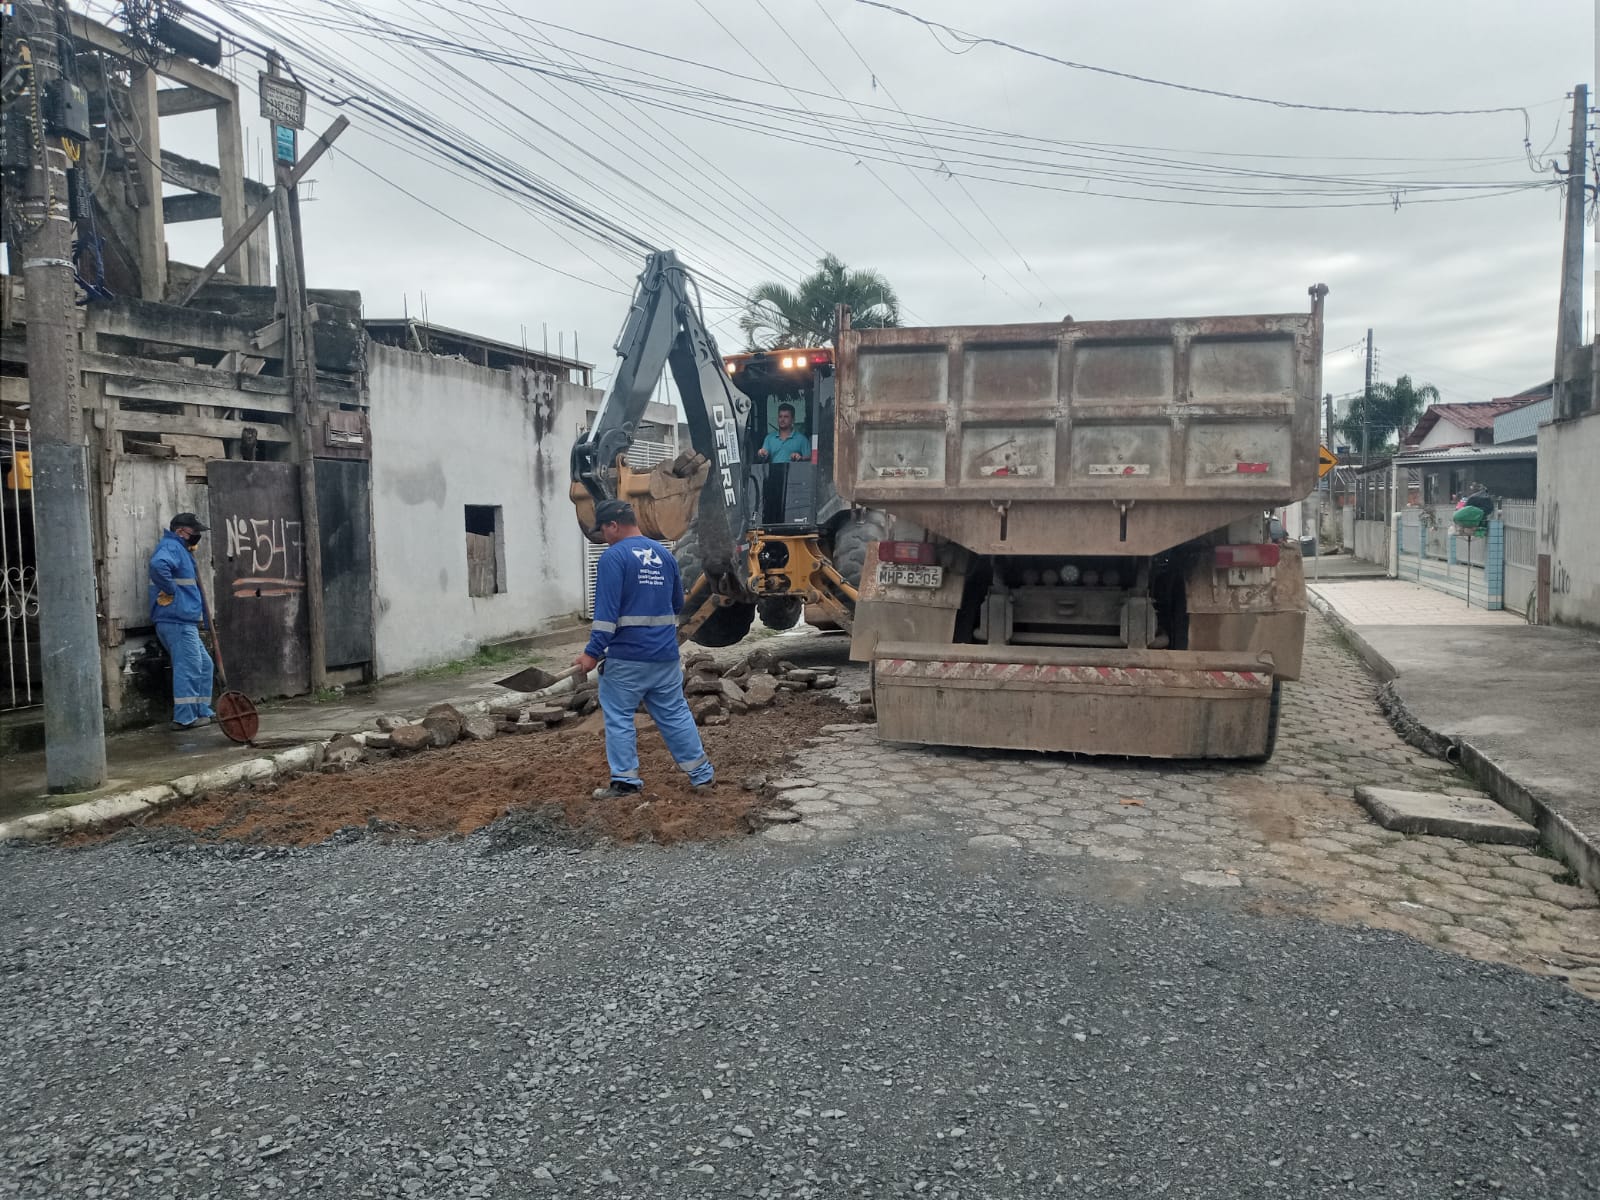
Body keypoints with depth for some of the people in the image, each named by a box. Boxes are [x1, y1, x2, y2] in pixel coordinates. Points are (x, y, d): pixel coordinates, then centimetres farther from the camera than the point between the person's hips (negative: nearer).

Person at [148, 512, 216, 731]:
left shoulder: (181, 550, 23)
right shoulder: (171, 547, -9)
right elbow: (157, 565, -34)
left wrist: (201, 617, 22)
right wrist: (170, 590, -21)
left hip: (185, 622, 11)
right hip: (177, 621, -11)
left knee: (204, 664, 15)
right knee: (188, 667, -9)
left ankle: (202, 712, 20)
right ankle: (185, 717, -6)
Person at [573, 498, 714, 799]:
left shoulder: (613, 557, -10)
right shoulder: (664, 554, 11)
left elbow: (606, 610, -17)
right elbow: (677, 603, 19)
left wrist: (592, 652, -16)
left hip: (626, 656, -6)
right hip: (665, 654, 6)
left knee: (619, 718, 6)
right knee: (676, 714, 13)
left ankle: (625, 781, 9)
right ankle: (702, 773, 18)